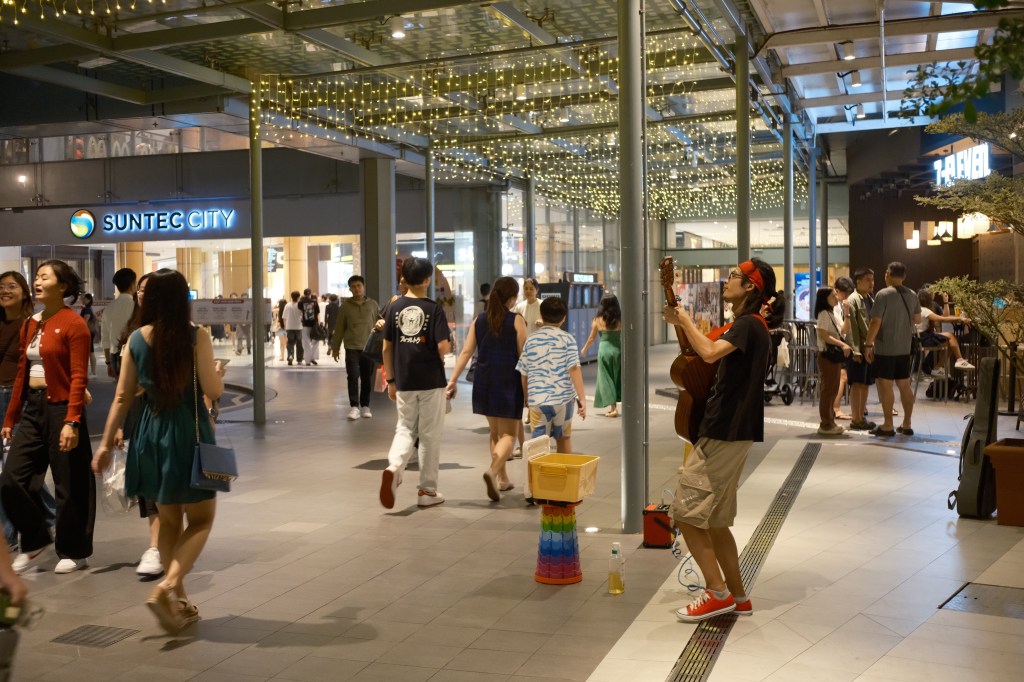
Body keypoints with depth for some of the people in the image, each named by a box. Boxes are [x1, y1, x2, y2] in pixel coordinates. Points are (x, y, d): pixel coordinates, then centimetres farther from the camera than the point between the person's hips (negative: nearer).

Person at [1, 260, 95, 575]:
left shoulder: (73, 323, -10)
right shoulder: (30, 324, 13)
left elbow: (78, 377, -15)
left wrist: (72, 422, -22)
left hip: (60, 408, -7)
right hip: (32, 409, 7)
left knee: (69, 486, 3)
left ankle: (75, 552, 18)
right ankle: (38, 540, 23)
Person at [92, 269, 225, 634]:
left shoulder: (136, 339, 0)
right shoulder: (197, 336, -11)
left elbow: (122, 397, 2)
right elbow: (213, 390, -12)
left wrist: (106, 444, 8)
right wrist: (219, 371, 10)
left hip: (152, 435, 5)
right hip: (189, 433, -4)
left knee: (169, 520, 17)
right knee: (201, 519, 8)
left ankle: (179, 600, 22)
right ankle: (167, 587, -12)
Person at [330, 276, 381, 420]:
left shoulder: (373, 304, 5)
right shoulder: (345, 305, 3)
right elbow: (339, 327, 6)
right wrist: (335, 347, 5)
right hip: (352, 347, -1)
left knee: (367, 379, 5)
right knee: (353, 377, -7)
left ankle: (365, 406, 15)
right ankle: (354, 407, -3)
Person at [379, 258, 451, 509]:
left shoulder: (394, 307, 2)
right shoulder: (434, 309, -9)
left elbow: (387, 348, 4)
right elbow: (443, 348, -16)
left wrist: (390, 380, 13)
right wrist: (449, 343, 7)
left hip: (404, 382, 3)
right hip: (431, 381, -3)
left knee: (405, 429, 14)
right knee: (429, 435, 8)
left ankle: (394, 466, -15)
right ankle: (427, 491, 14)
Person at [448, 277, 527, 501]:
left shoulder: (479, 320, 7)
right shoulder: (516, 320, -6)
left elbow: (466, 351, 2)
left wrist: (453, 379, 3)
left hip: (484, 382, 5)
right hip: (509, 382, -5)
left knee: (495, 431, 19)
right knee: (508, 434, 0)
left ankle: (503, 479, 25)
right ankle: (493, 470, -25)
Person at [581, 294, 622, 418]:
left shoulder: (598, 320, -3)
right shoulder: (620, 320, -2)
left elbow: (591, 338, 6)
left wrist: (584, 349, 22)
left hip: (604, 350, -2)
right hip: (618, 350, 2)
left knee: (606, 379, 4)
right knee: (617, 378, 16)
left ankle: (613, 408, -2)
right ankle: (614, 406, 20)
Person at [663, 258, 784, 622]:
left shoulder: (748, 324, -15)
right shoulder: (749, 326, 18)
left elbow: (709, 352, -33)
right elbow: (712, 352, 19)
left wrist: (685, 320, -19)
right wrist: (681, 323, 7)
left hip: (725, 434, -10)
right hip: (726, 431, 10)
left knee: (686, 512, -6)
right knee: (713, 520, 15)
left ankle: (718, 593, -1)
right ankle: (737, 597, 21)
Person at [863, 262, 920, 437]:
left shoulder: (883, 294, -13)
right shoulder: (912, 295, 6)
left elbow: (875, 322, -16)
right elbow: (917, 320, 17)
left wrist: (868, 345, -10)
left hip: (885, 349, -6)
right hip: (904, 348, 7)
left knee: (885, 385, -1)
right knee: (904, 385, 12)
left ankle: (887, 426, 0)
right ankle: (906, 425, 17)